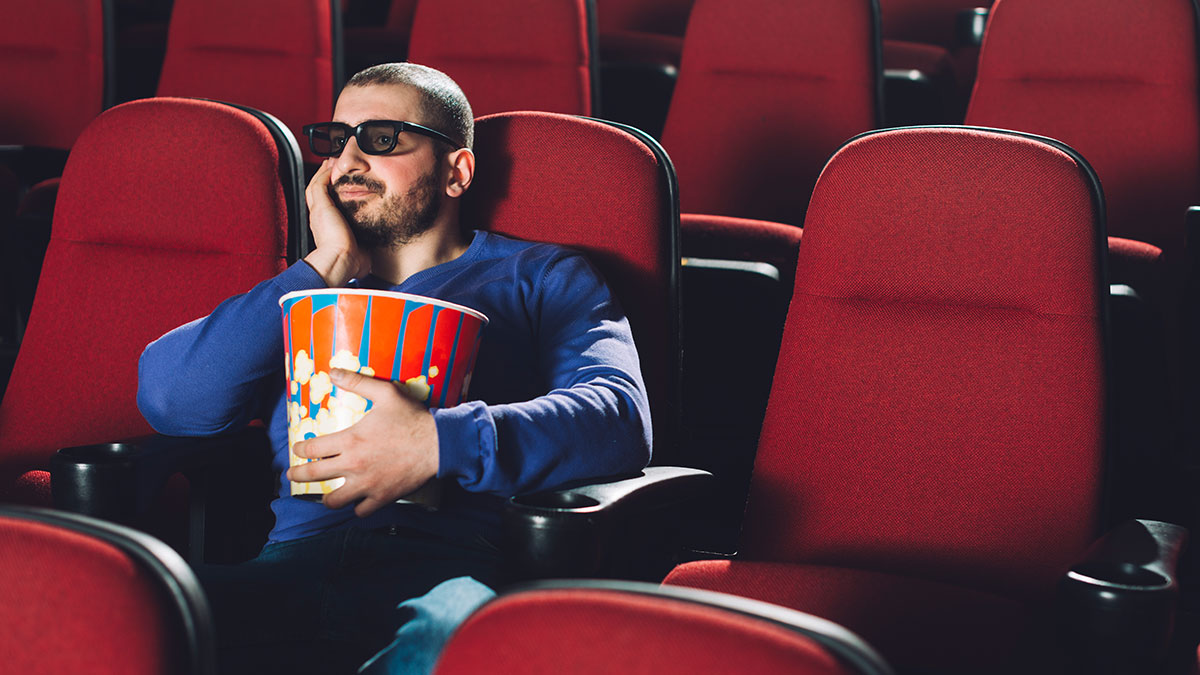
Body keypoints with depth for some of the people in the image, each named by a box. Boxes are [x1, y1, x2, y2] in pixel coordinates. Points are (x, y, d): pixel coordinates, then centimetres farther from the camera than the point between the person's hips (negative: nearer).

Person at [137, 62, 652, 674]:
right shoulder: (304, 292, 32)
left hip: (451, 567, -3)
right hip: (294, 561, 4)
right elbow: (168, 400, 13)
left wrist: (442, 443, -16)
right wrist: (327, 269, 12)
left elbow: (619, 421, 0)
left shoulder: (541, 278, 21)